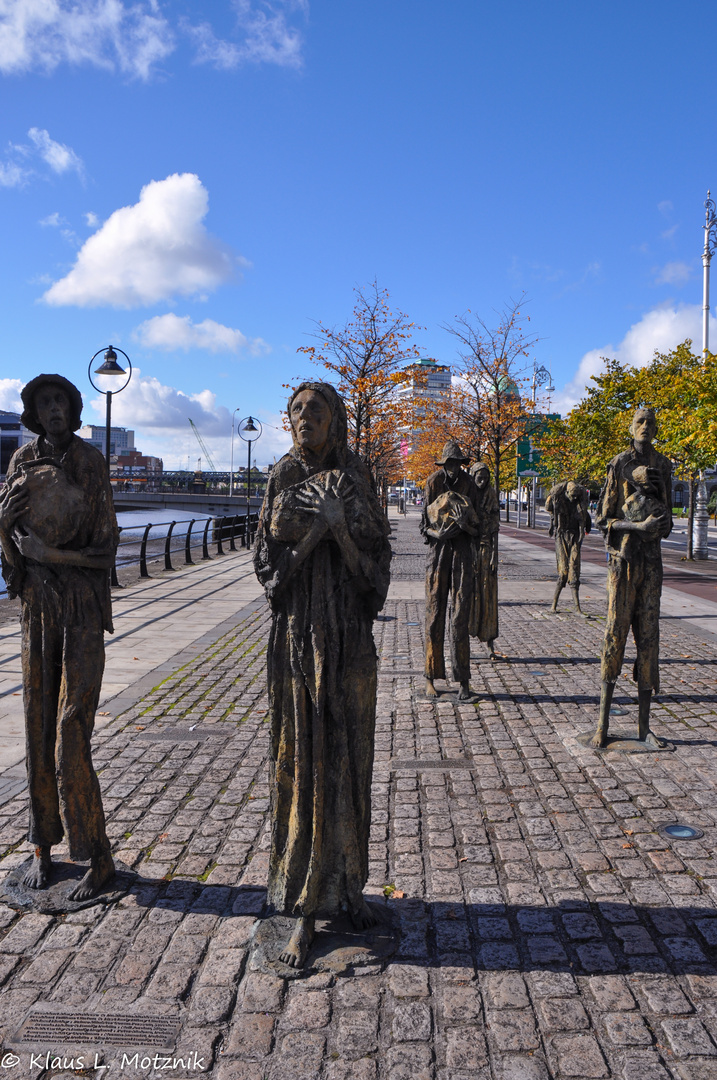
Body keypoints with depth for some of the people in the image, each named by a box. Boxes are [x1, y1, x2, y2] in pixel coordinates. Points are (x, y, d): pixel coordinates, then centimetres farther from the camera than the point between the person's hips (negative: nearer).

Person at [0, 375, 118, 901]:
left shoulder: (91, 461, -5)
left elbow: (106, 547, -6)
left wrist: (48, 552, -17)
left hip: (83, 605, -4)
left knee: (71, 735, -6)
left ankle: (99, 859, 7)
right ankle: (43, 846, 25)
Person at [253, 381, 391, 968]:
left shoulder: (358, 480, 4)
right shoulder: (283, 479, 2)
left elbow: (378, 557, -2)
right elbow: (268, 559, -5)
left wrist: (340, 526, -16)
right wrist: (316, 527, -16)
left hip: (351, 637, 1)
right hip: (297, 635, -1)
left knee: (349, 759, 10)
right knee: (301, 762, 2)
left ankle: (350, 884, 28)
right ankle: (304, 907, 13)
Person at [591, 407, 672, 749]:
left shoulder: (662, 465, 13)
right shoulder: (619, 464, 0)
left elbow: (666, 521, 14)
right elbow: (603, 519, -4)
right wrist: (640, 526, -17)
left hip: (651, 558, 4)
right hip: (622, 557, -4)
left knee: (648, 636, 4)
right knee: (615, 632, -6)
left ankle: (644, 725, 11)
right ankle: (602, 722, 2)